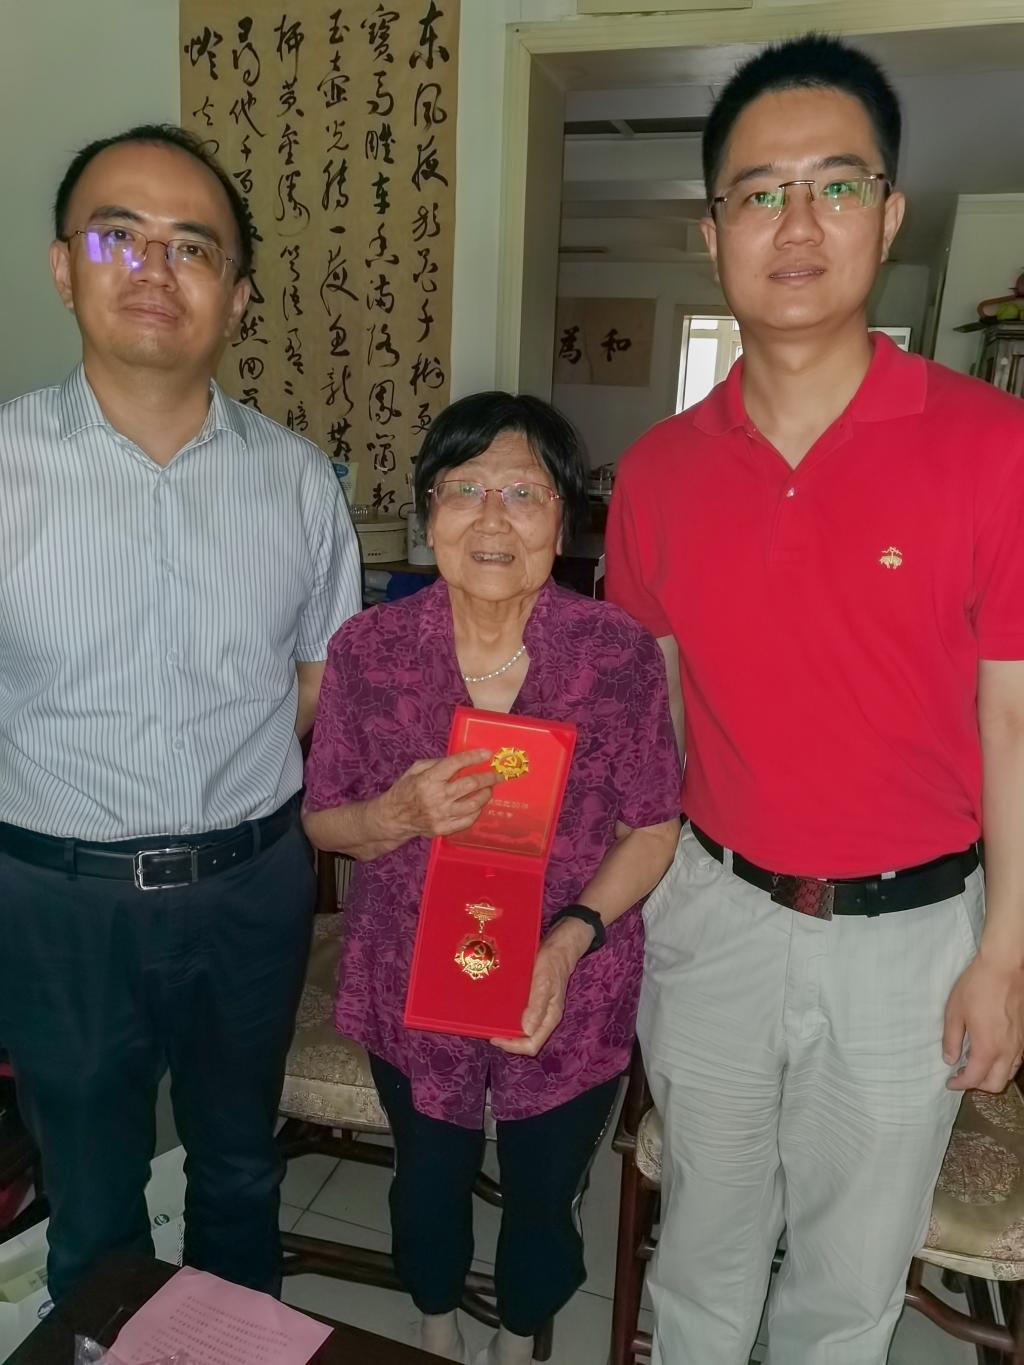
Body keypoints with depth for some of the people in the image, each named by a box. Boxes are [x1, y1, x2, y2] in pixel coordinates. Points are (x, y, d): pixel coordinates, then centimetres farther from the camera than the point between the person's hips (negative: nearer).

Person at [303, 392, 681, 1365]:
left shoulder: (619, 653, -17)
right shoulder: (368, 650, -14)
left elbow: (653, 827, -7)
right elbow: (322, 820, -4)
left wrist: (572, 938, -21)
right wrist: (400, 816, -25)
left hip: (570, 994, -1)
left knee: (542, 1197, 22)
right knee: (429, 1181, 25)